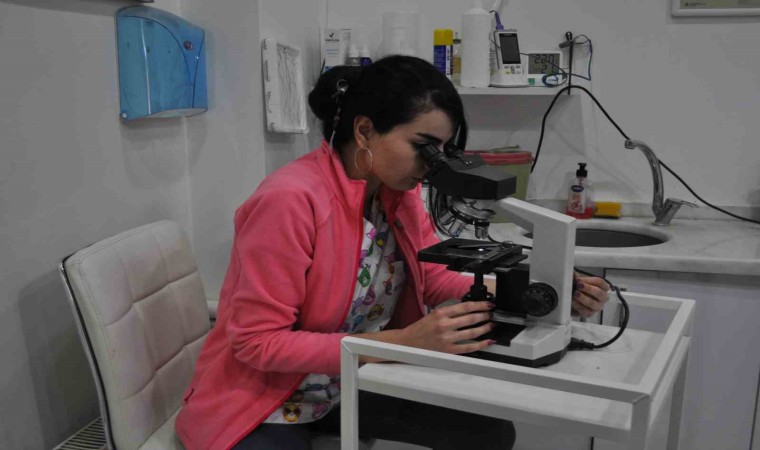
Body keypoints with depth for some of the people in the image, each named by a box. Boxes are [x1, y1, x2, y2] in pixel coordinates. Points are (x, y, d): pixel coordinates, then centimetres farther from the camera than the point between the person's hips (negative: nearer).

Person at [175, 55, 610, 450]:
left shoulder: (399, 193, -5)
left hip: (352, 387, 7)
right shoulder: (289, 200, -28)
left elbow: (436, 279, 2)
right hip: (261, 404, -6)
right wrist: (405, 342, -33)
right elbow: (257, 342, -26)